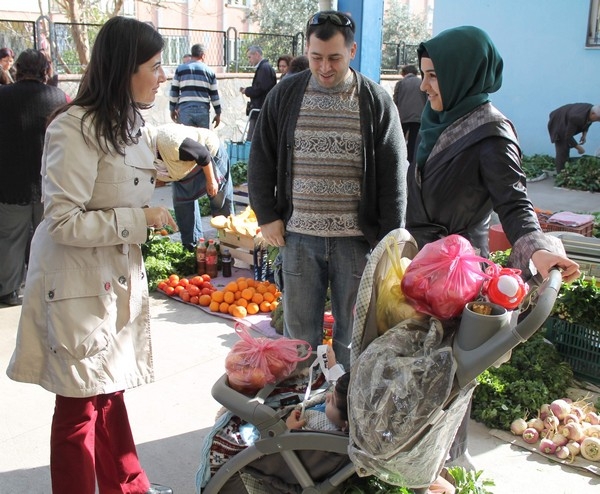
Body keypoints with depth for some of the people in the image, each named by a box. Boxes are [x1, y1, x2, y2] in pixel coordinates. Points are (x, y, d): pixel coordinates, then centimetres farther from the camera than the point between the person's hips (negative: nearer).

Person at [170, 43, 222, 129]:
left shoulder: (180, 69, 8)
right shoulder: (209, 71, 8)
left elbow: (174, 91, 6)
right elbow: (214, 94, 8)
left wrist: (172, 109, 15)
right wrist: (218, 113, 14)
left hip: (185, 109, 0)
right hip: (203, 110, 0)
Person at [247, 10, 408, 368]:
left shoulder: (376, 101, -2)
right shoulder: (285, 95, 2)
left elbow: (393, 176, -1)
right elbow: (261, 160, 9)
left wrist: (391, 239, -4)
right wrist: (266, 216, 2)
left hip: (356, 238, -1)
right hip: (298, 235, 2)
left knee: (352, 330, 10)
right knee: (299, 330, 12)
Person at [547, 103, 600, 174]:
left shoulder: (592, 110, -17)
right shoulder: (577, 117, -41)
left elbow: (586, 122, 6)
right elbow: (568, 136, -32)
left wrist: (584, 134, -8)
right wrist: (578, 148, -23)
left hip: (566, 123, 8)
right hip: (558, 123, -8)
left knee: (567, 147, 11)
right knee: (562, 150, -11)